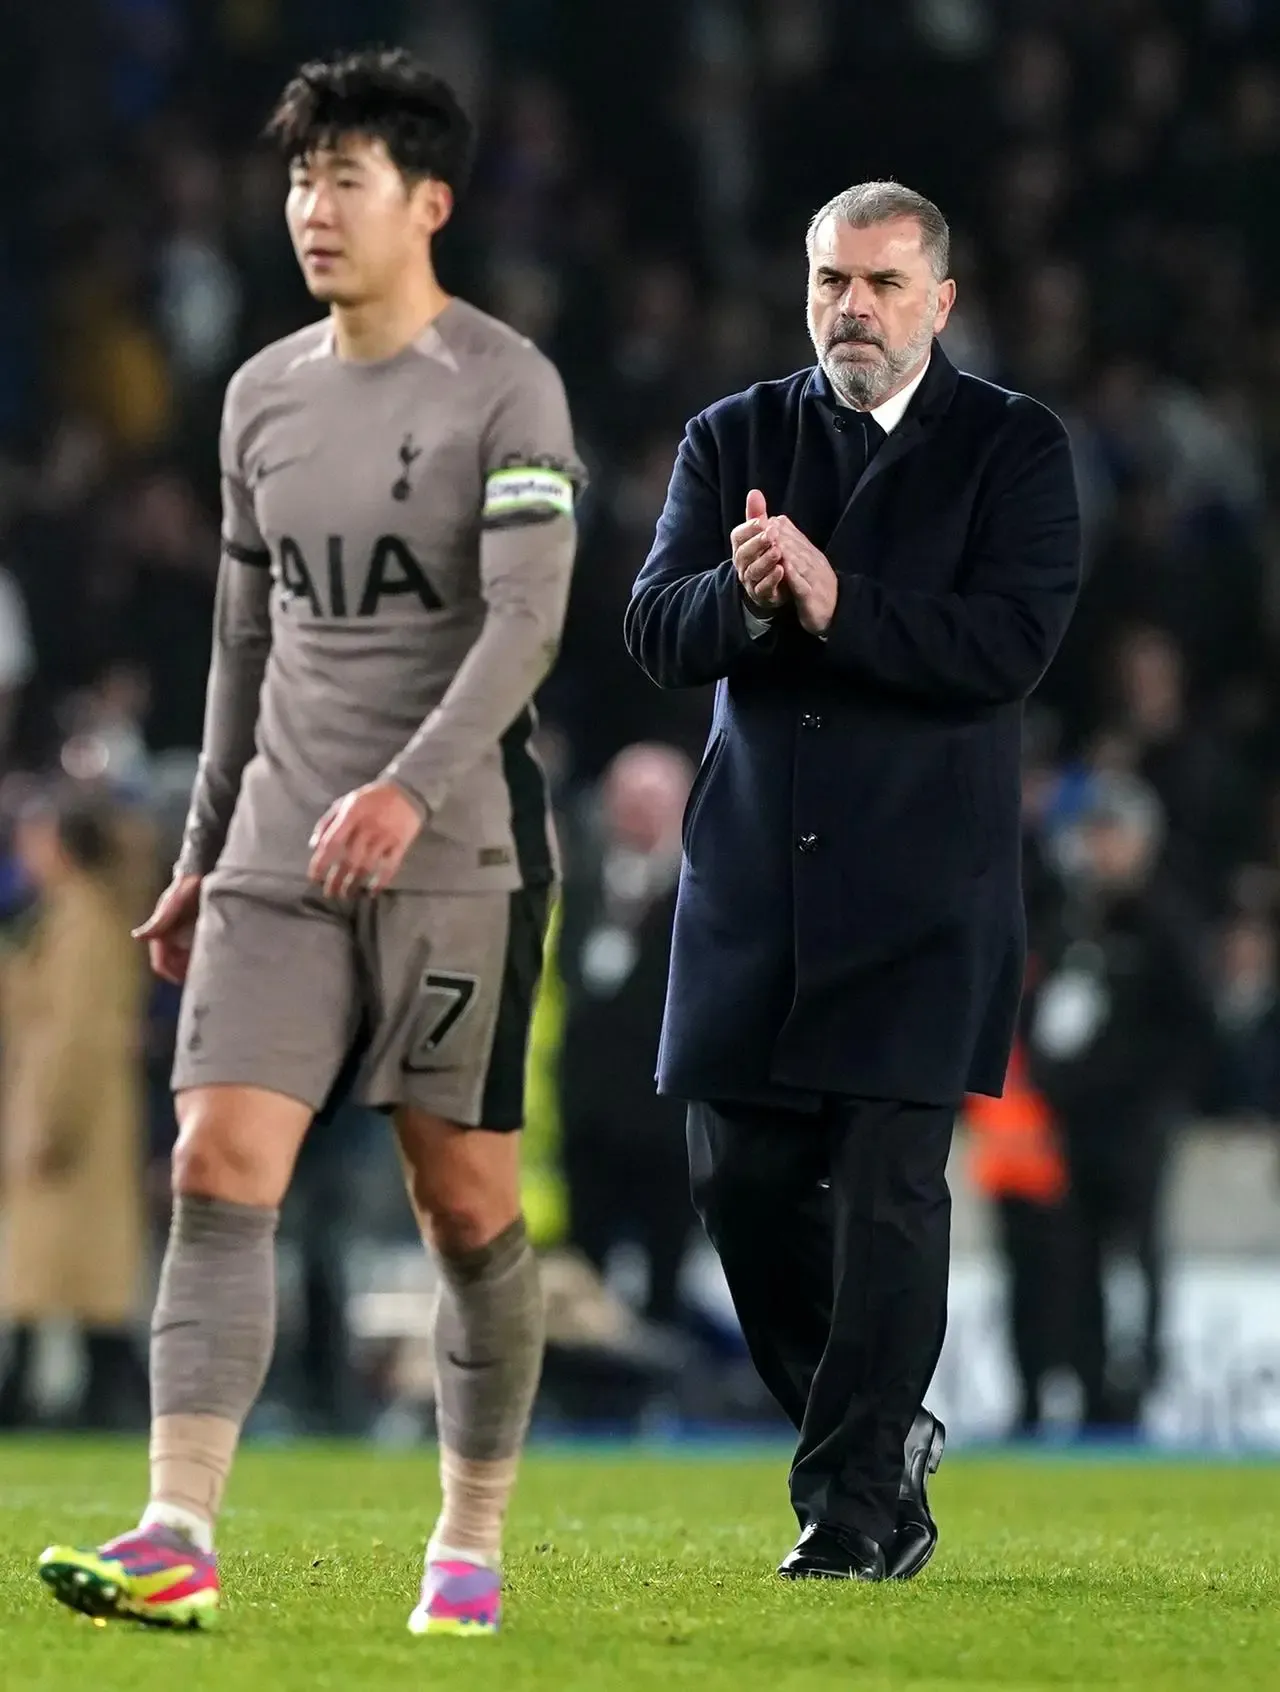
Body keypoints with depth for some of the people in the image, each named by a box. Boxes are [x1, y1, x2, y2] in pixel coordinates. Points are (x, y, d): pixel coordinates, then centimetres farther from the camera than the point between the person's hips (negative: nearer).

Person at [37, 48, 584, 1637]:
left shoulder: (507, 388, -6)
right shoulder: (262, 394, 12)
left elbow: (524, 620, -16)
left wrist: (409, 791, -29)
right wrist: (204, 852, 21)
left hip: (458, 854, -5)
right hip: (280, 854, 5)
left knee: (467, 1205, 1)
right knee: (219, 1170, -10)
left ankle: (470, 1547, 14)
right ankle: (179, 1536, -17)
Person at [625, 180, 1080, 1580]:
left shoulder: (1012, 449, 1)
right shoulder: (732, 441, 11)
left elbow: (1011, 641, -13)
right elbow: (656, 632, 0)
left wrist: (836, 604, -23)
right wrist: (742, 597, -21)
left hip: (921, 896, -4)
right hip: (751, 880, 4)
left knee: (887, 1190, -8)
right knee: (743, 1178, 4)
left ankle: (854, 1502, -1)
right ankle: (882, 1433, 24)